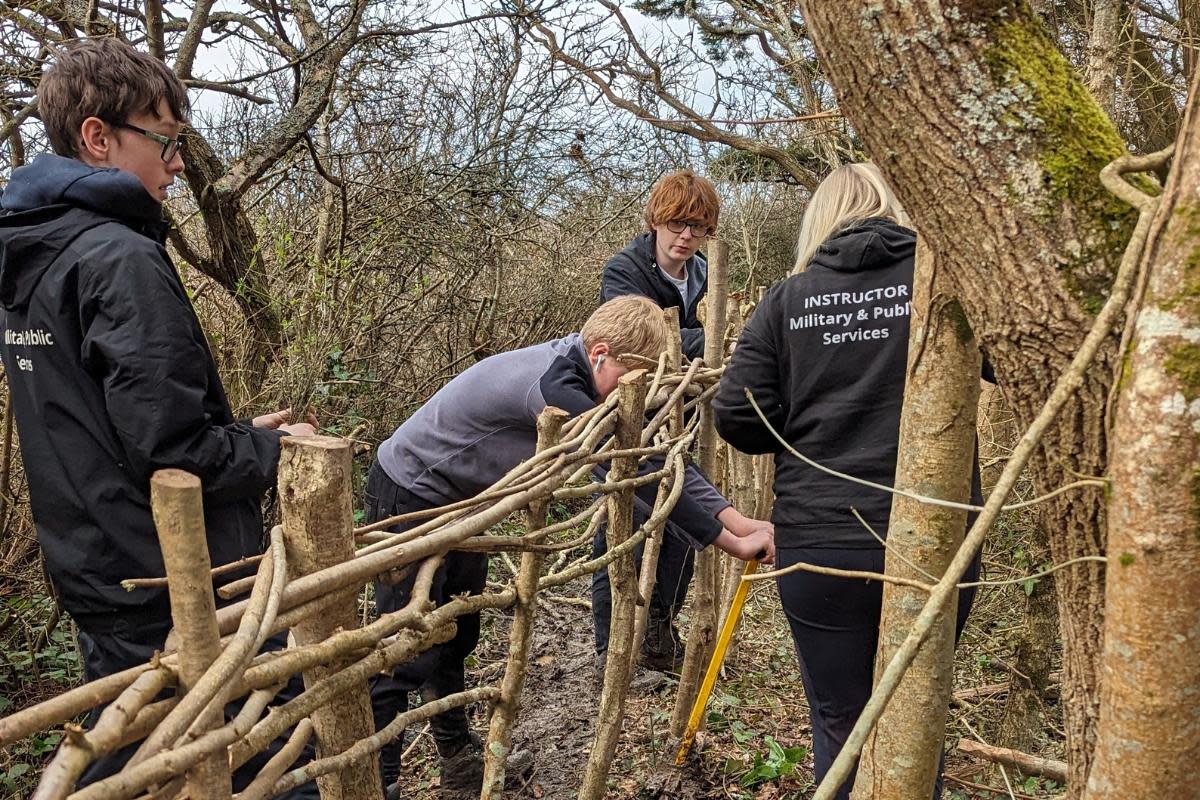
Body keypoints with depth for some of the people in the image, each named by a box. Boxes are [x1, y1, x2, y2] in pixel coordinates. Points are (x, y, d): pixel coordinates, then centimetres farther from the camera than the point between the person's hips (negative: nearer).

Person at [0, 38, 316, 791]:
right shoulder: (123, 259, -20)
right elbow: (170, 446, -25)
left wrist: (240, 433, 12)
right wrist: (274, 452, -7)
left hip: (96, 575, 9)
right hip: (172, 589, -9)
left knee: (119, 768, 23)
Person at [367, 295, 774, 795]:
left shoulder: (574, 372, -6)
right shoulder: (553, 386, -33)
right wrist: (730, 543, -26)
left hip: (454, 501, 9)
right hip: (408, 496, -9)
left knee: (456, 636, 18)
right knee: (409, 651, -6)